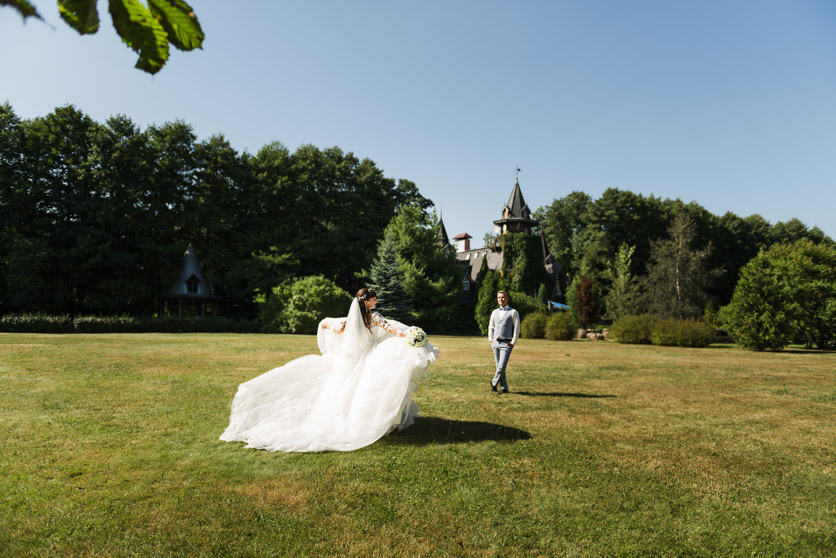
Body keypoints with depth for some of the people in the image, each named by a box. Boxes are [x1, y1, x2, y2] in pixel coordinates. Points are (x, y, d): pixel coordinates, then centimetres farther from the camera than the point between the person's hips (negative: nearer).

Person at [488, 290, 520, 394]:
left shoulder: (513, 312, -3)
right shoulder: (494, 312, 12)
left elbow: (517, 328, -5)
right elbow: (491, 326, 25)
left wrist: (513, 342, -9)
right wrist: (490, 338, 14)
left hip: (506, 344, -5)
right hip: (495, 343, 5)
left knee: (502, 367, -12)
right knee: (498, 366, 7)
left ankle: (494, 382, 11)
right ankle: (504, 388, 16)